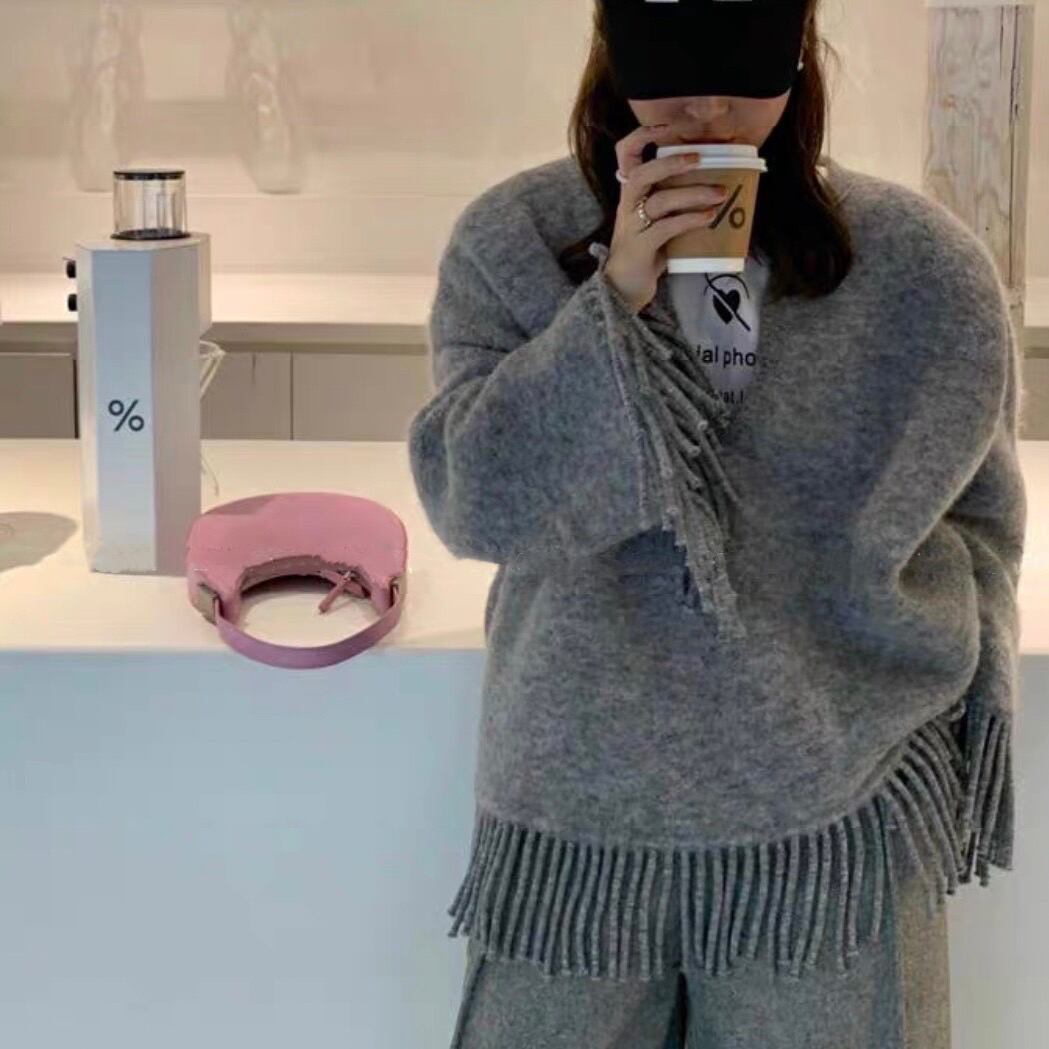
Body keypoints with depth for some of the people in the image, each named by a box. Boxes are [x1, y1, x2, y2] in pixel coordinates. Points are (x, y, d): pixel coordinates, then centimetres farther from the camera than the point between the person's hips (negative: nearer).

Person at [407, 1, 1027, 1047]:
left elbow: (975, 517, 9)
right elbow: (472, 501, -12)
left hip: (836, 812, 0)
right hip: (576, 812, 0)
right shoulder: (510, 242, -4)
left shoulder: (926, 264, -3)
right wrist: (613, 299, -20)